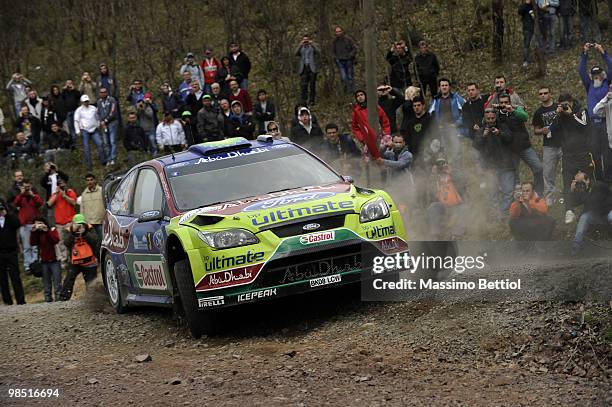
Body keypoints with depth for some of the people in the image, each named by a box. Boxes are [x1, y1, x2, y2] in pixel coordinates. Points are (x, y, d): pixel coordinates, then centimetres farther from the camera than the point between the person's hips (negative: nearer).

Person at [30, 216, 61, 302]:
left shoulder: (52, 230, -1)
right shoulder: (36, 233, 8)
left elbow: (56, 240, -19)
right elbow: (32, 243, -7)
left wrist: (47, 231, -25)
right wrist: (33, 232, -17)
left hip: (54, 260, -4)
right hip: (44, 262, 4)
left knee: (57, 283, -6)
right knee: (46, 284, 7)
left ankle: (59, 299, -5)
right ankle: (48, 300, 10)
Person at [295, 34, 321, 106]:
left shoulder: (314, 46, 9)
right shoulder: (300, 47, 16)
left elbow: (318, 53, -8)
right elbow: (296, 54, 0)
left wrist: (312, 44, -9)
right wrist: (300, 45, -5)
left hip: (312, 68, -1)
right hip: (303, 68, 1)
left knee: (312, 85, 0)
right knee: (303, 84, -8)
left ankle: (311, 100, 6)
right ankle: (303, 101, -9)